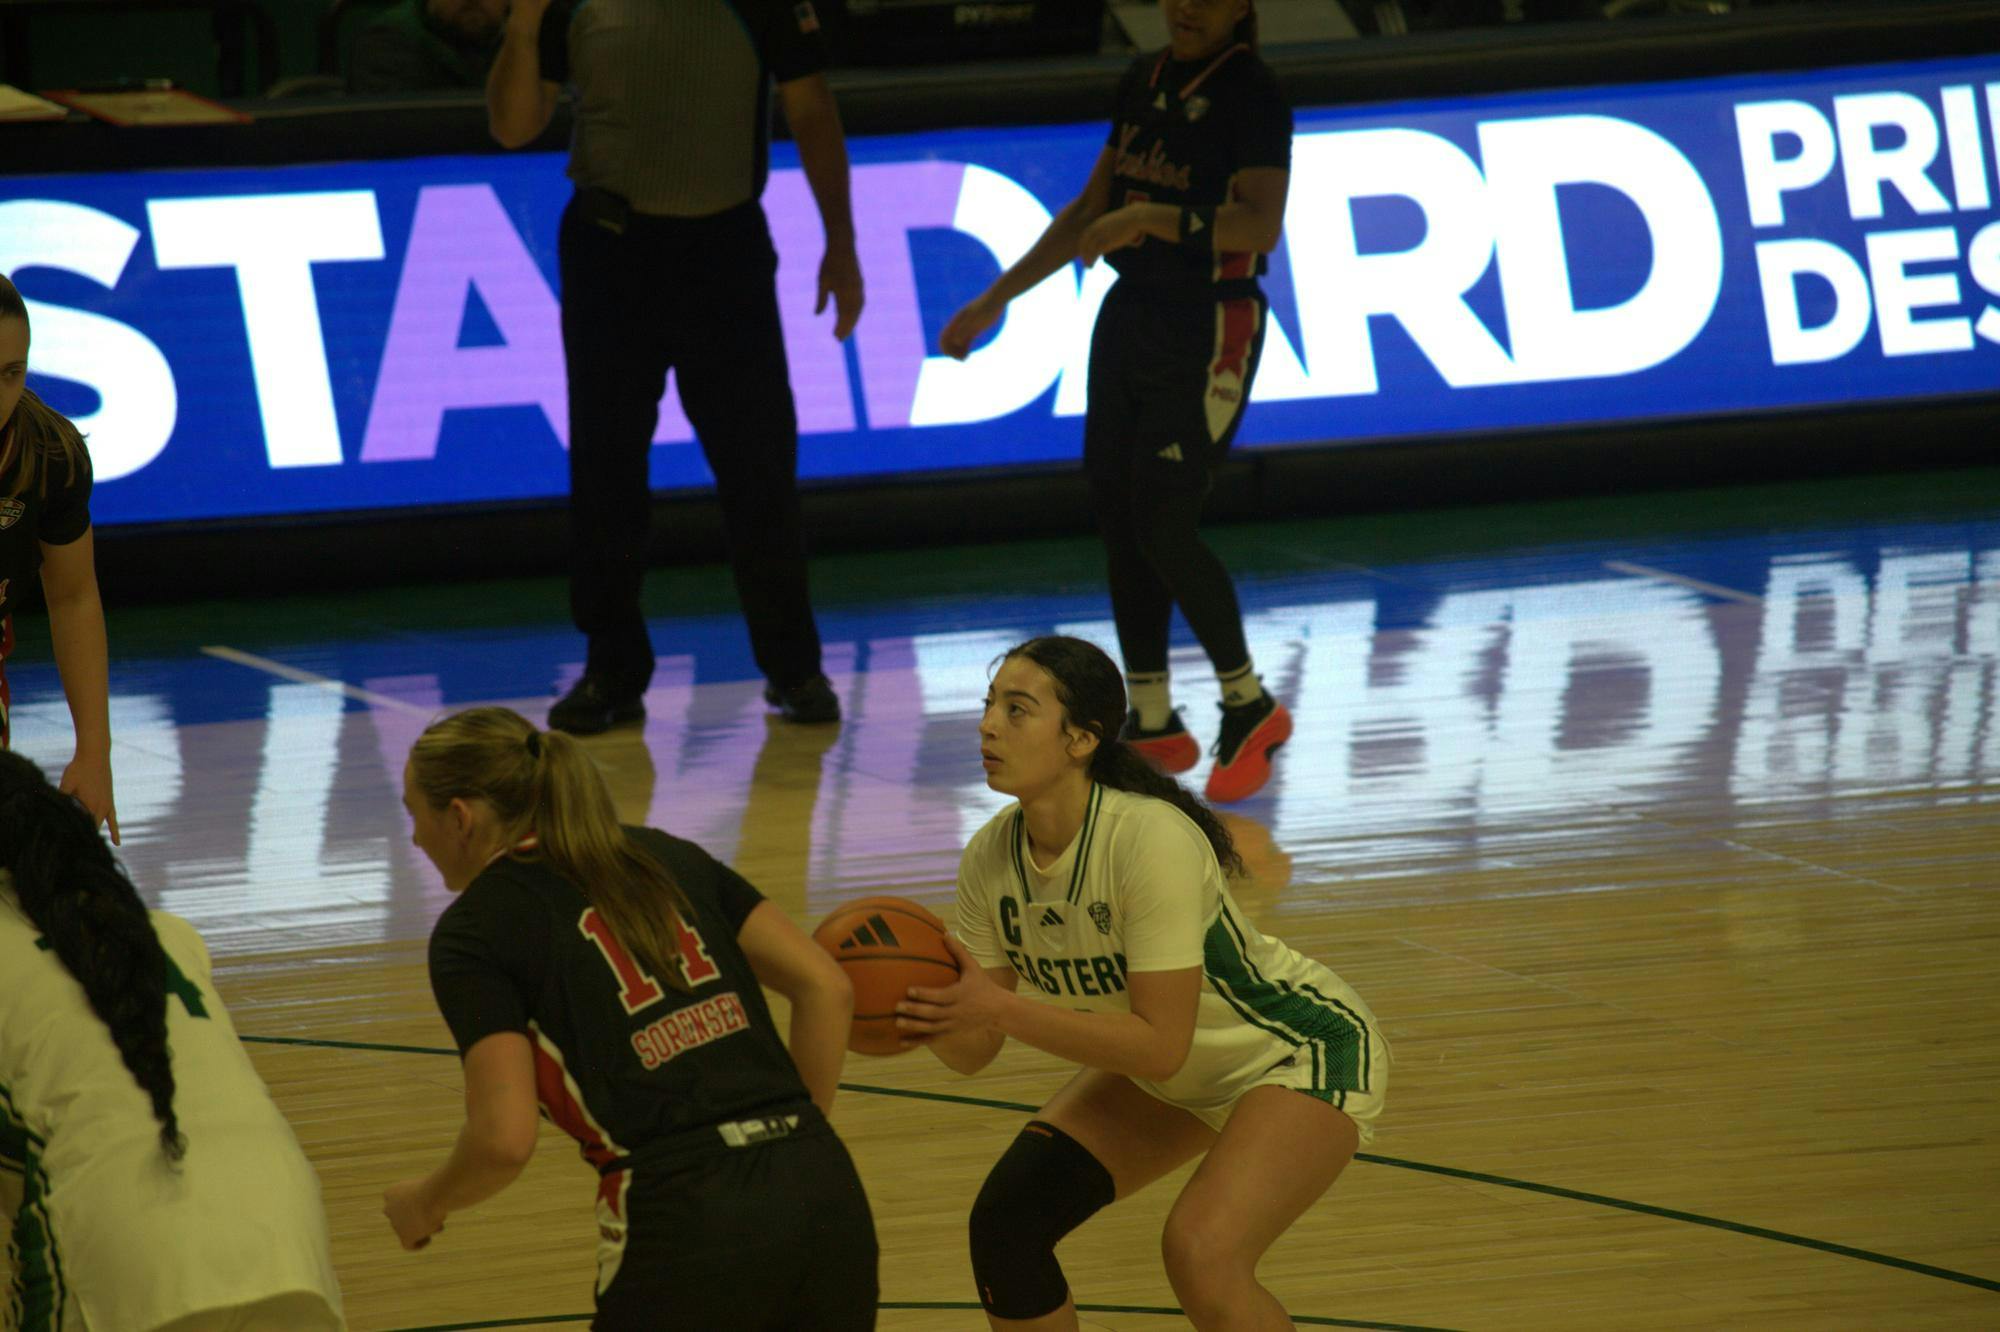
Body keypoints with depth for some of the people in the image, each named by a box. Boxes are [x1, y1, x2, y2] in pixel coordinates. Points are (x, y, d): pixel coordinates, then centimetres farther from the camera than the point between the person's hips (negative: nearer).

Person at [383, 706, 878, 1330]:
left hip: (689, 1231, -6)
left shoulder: (476, 928, 1)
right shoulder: (663, 857, 18)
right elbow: (826, 987, 14)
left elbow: (505, 1138, -9)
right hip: (824, 1197, 6)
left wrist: (425, 1202, 11)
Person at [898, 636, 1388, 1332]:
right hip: (1161, 1070, 7)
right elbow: (974, 1052, -9)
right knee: (1006, 1222, -6)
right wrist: (928, 1017, -31)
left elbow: (1161, 1045, -34)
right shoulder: (991, 859, -13)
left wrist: (1002, 1009, -39)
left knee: (1200, 1254, -28)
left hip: (1301, 1052, -7)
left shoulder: (1152, 841, -33)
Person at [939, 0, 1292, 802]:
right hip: (1130, 313, 8)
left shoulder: (1251, 96, -13)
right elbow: (1091, 211, 19)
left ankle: (1249, 708, 7)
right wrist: (997, 299, 17)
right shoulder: (1144, 82, 10)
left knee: (1162, 527, -10)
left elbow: (1260, 225, -26)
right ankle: (1151, 721, 17)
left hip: (1210, 329, -8)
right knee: (1117, 520, 7)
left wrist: (1154, 218, -38)